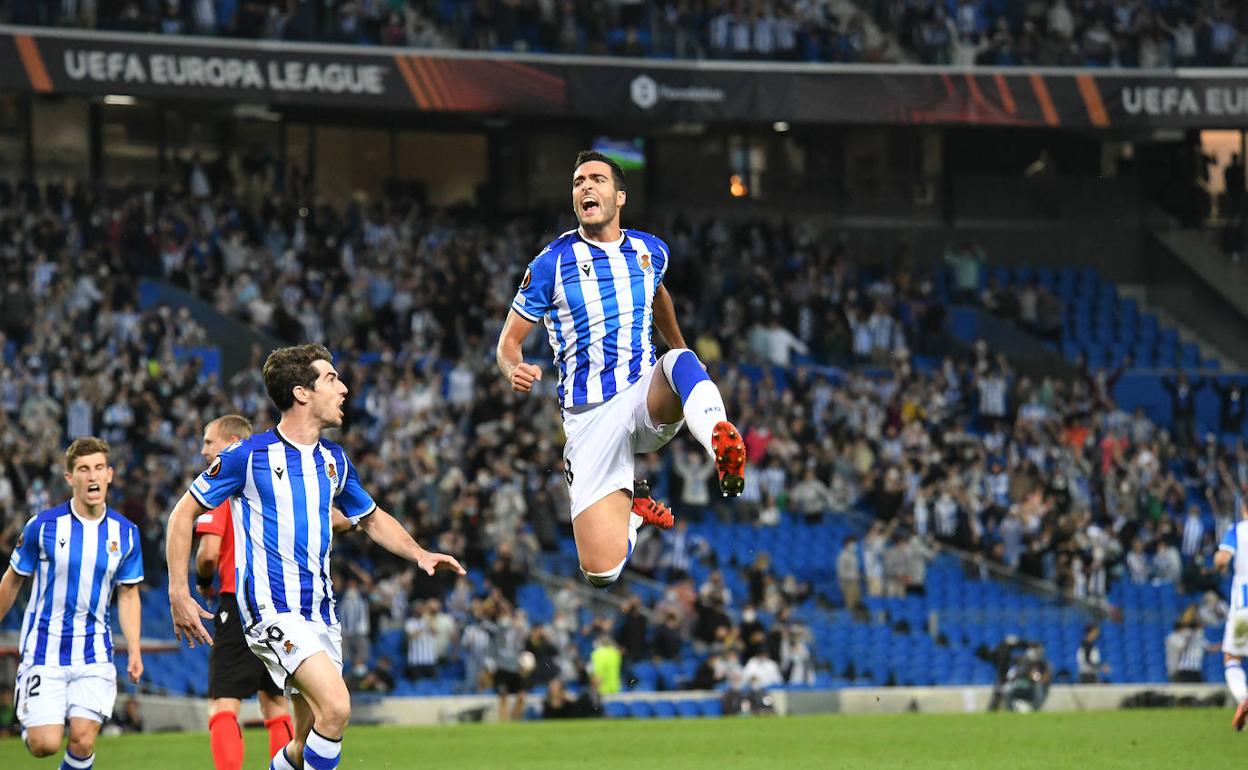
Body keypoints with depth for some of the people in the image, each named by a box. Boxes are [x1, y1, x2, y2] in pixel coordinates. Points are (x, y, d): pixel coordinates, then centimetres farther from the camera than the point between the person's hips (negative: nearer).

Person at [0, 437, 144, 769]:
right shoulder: (43, 526, -7)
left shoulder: (125, 533, 1)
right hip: (44, 651, -2)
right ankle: (29, 725, 27)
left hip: (94, 654, 2)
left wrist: (134, 651, 1)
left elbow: (128, 595, 10)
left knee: (83, 742, -11)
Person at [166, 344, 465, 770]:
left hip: (320, 613, 7)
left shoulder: (334, 459, 11)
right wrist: (179, 594, -7)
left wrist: (420, 554, 8)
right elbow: (184, 513, 0)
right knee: (336, 707, -24)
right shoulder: (249, 455, -8)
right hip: (271, 610, -7)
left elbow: (372, 519, 26)